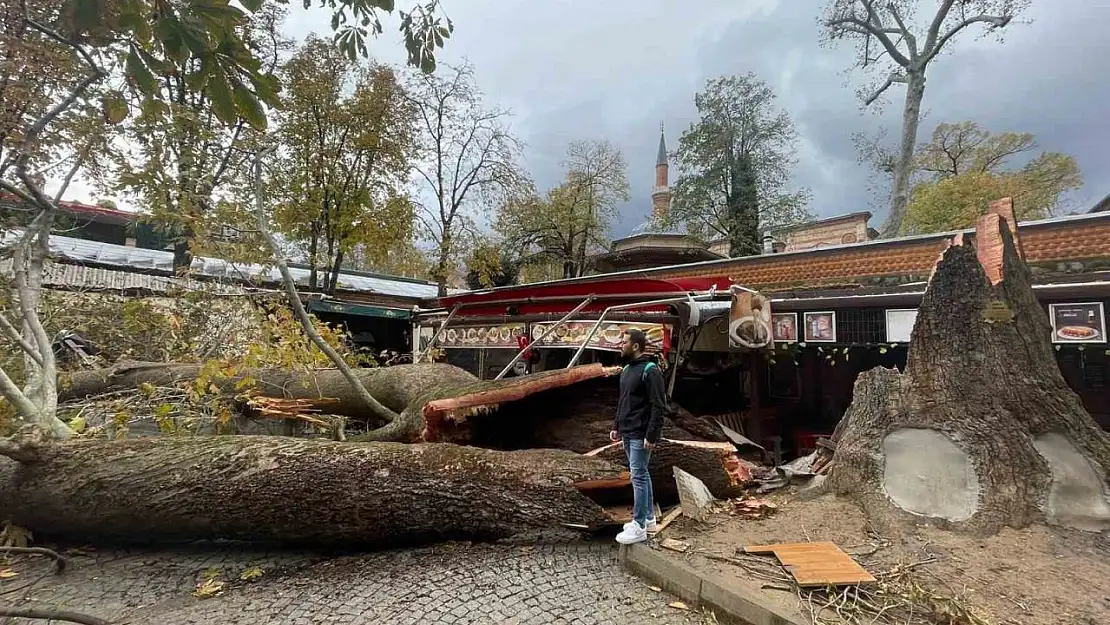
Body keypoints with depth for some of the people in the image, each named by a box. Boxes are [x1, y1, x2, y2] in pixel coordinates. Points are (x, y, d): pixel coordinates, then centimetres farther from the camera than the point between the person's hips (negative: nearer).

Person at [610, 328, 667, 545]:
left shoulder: (650, 370, -16)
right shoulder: (626, 369, 12)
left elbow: (658, 406, -19)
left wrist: (652, 435, -21)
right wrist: (616, 426, 16)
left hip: (640, 435, -9)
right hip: (627, 433, 9)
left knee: (638, 476, -5)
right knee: (641, 474, 16)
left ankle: (639, 527, 4)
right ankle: (648, 518, 27)